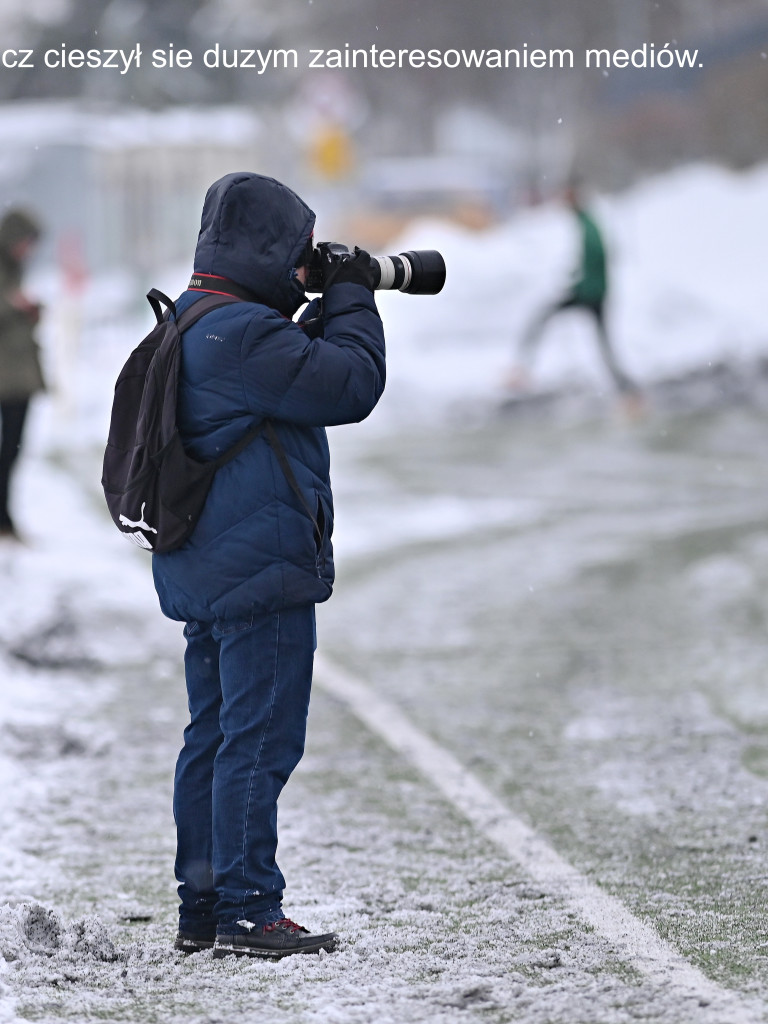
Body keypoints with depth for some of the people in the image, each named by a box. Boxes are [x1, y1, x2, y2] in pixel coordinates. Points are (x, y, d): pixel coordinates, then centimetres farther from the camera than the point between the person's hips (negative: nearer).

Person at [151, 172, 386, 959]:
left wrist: (324, 311, 13)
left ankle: (201, 907, 19)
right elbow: (349, 386, -18)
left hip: (204, 572, 11)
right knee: (261, 741, -6)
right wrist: (352, 299, -4)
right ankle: (246, 912, -5)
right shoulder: (243, 334, -19)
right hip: (262, 572, -11)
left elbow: (296, 374, 24)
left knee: (214, 738, 14)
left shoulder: (194, 324, 14)